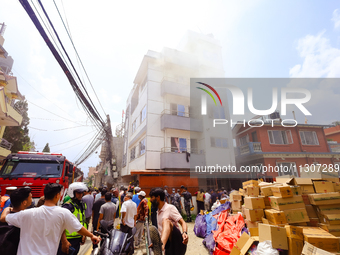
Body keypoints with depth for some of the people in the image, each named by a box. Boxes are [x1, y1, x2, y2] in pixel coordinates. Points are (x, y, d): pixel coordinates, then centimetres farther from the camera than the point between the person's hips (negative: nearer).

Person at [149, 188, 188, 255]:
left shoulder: (170, 208, -6)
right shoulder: (158, 212, 18)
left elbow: (182, 222, -16)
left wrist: (184, 233, -35)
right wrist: (155, 242, 21)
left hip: (177, 243, -8)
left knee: (166, 220, -32)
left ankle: (161, 245, -54)